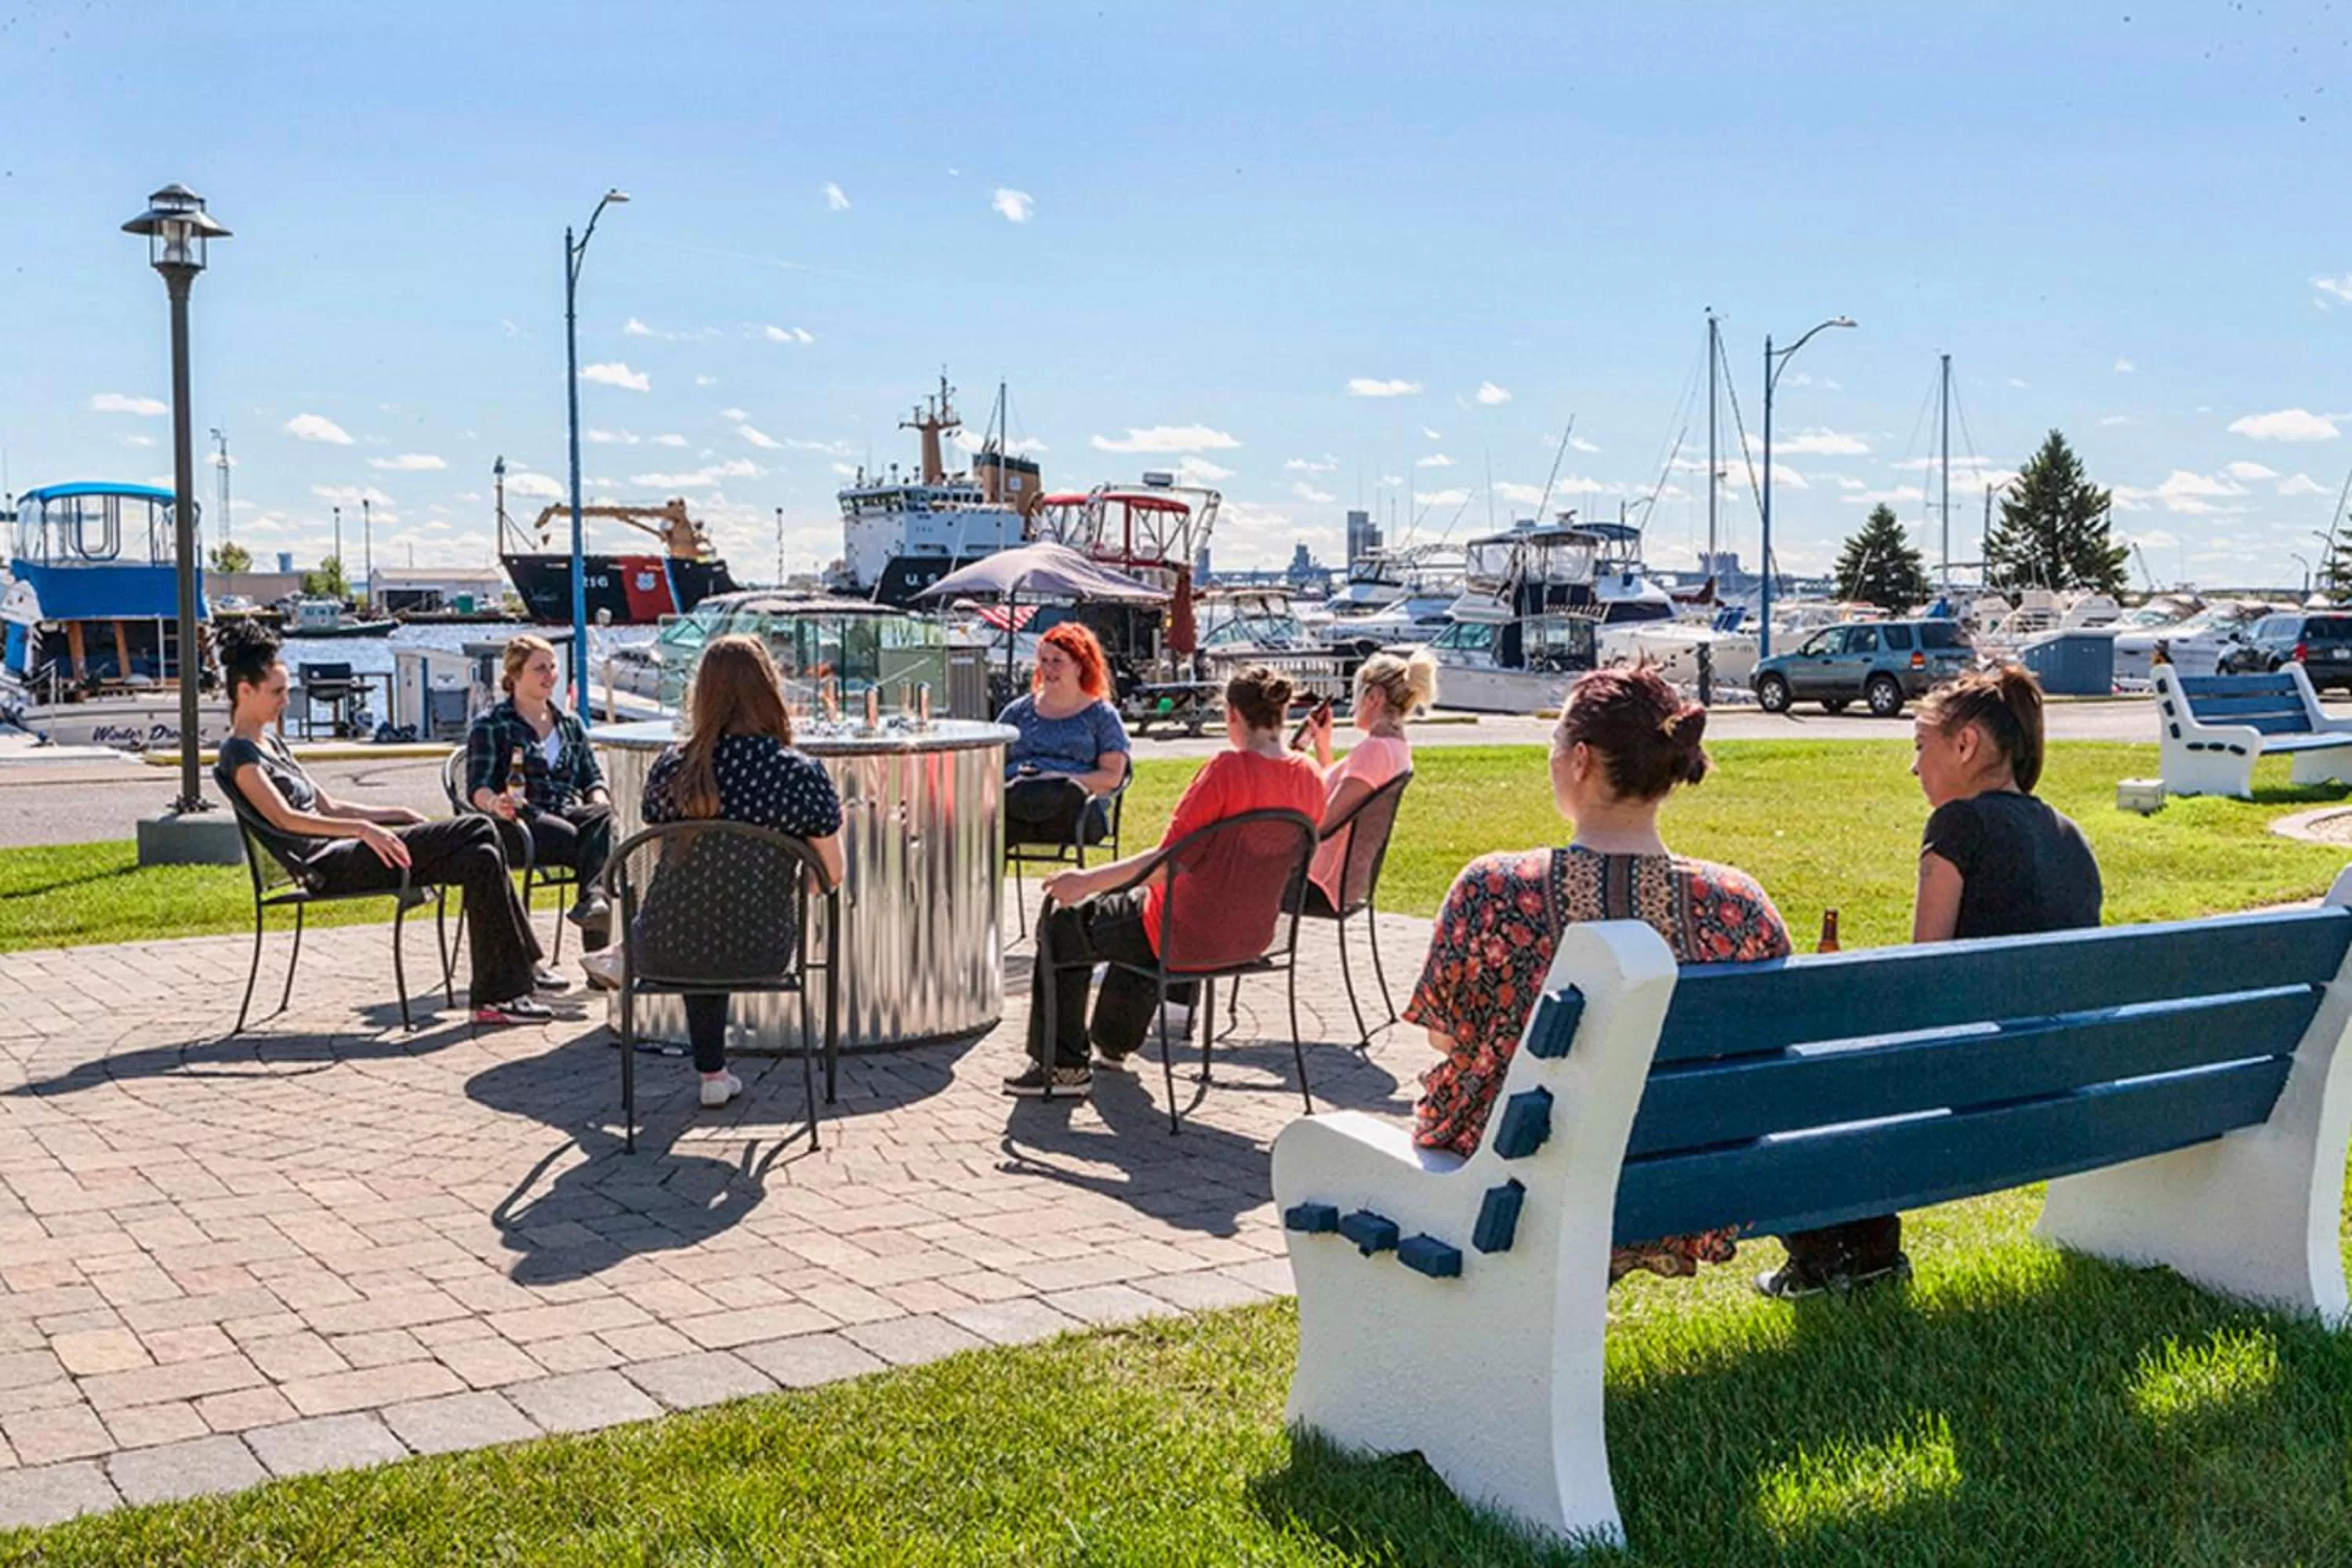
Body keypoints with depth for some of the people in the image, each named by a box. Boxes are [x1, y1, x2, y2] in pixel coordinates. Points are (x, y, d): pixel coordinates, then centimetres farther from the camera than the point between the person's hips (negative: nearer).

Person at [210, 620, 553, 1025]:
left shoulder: (270, 742, 23)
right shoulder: (238, 755, -6)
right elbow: (284, 818, -22)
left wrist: (396, 815, 16)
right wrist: (363, 829, -31)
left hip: (346, 851, 9)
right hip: (327, 866, -9)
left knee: (482, 859, -6)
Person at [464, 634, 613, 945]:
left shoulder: (570, 725, 27)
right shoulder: (489, 727, 11)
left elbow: (592, 779, 23)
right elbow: (478, 788, -1)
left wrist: (599, 801, -3)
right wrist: (495, 804, -27)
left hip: (569, 815, 3)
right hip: (520, 821, -3)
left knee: (602, 816, -35)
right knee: (574, 837, -37)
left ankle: (594, 897, -56)